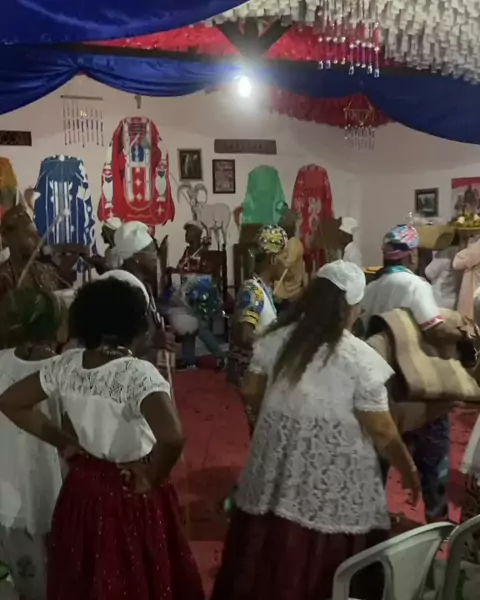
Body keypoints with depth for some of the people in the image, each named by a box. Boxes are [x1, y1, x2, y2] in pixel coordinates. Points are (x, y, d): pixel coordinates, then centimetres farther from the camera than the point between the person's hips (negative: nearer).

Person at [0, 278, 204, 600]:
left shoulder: (65, 365, -10)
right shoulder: (138, 373, -27)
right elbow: (172, 437, -41)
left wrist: (63, 442, 3)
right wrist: (152, 479, -22)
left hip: (82, 487, 5)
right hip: (131, 494, -5)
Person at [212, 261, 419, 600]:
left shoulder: (276, 339, -3)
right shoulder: (360, 358, -15)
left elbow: (250, 393, 6)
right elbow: (382, 431, -11)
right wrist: (409, 470, 5)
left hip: (278, 468, 5)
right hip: (334, 481, -4)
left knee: (269, 554, 19)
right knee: (324, 568, 12)